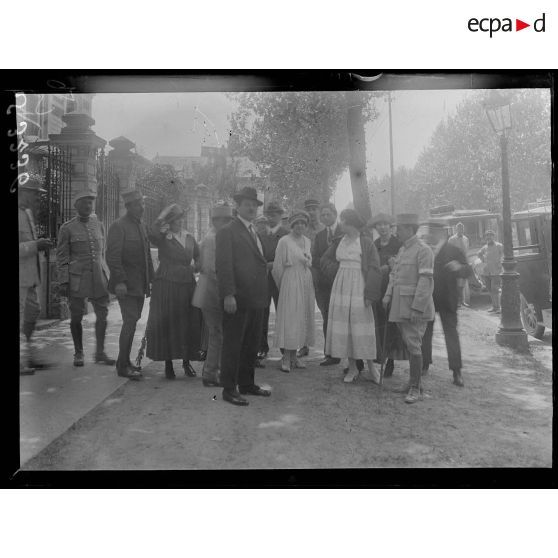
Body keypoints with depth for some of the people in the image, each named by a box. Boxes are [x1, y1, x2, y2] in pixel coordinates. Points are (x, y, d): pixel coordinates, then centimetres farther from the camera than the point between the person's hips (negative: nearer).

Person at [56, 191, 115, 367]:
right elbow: (61, 258, -1)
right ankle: (78, 353, 20)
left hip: (99, 277, 3)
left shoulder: (99, 225, 11)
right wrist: (63, 282, -7)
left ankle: (100, 352, 14)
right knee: (76, 317, 5)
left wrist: (107, 275, 16)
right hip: (77, 278, -3)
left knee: (102, 315, 2)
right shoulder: (67, 228, -1)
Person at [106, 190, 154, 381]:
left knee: (132, 322, 11)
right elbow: (112, 257, -16)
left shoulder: (142, 226, 15)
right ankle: (123, 366, 3)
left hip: (140, 285, 8)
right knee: (130, 322, -9)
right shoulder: (118, 226, -10)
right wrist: (120, 281, -22)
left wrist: (150, 280, 15)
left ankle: (124, 362, 21)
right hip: (126, 285, -8)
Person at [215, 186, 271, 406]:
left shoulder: (254, 232, 20)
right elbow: (223, 265, -14)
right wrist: (228, 294, -20)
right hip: (238, 299, -8)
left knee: (252, 344, 15)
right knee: (232, 344, 0)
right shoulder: (227, 231, -6)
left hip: (256, 298, 8)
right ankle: (229, 389, 9)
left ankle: (247, 384, 27)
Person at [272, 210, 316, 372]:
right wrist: (282, 285, 3)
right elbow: (277, 266, -4)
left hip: (306, 284, 7)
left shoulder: (307, 241, 12)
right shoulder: (284, 241, -7)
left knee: (302, 319, 7)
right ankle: (286, 358, -1)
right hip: (290, 284, -6)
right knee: (289, 318, -7)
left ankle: (294, 356, 15)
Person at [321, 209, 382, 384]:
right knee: (343, 327, 5)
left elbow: (373, 269, -9)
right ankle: (352, 367, 15)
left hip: (358, 288, -5)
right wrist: (337, 270, 2)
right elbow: (324, 261, 19)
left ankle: (371, 367, 10)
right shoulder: (339, 241, 8)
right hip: (341, 287, 5)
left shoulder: (366, 243, -6)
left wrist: (370, 295, -14)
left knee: (361, 328, -3)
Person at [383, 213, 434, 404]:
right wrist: (388, 296, 5)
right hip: (401, 306, 8)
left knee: (414, 346, -6)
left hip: (416, 305, -8)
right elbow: (394, 274, 17)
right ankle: (414, 380, 25)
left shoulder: (423, 250, -11)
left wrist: (417, 308, -20)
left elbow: (426, 281, -17)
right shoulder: (402, 249, 15)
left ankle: (415, 388, 2)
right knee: (409, 344, 14)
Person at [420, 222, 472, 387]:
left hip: (446, 300, -3)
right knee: (424, 332, 13)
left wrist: (459, 268, -26)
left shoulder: (454, 251, -2)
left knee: (451, 333, -1)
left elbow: (468, 272, -5)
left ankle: (456, 371, 3)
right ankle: (424, 364, 28)